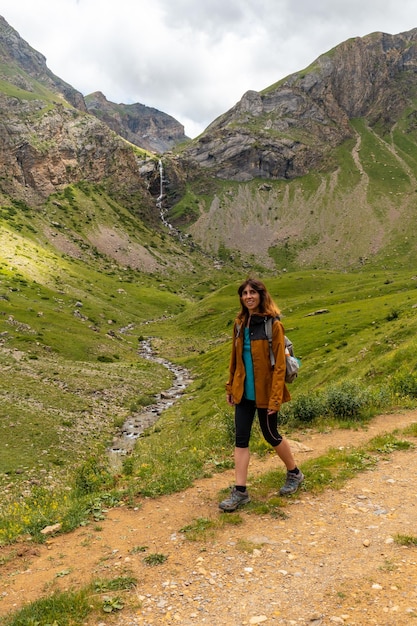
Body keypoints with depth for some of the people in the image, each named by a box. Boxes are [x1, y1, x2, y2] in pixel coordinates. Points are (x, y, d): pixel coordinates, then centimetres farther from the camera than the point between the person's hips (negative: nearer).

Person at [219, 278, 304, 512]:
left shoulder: (273, 324, -14)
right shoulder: (240, 323, 4)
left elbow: (279, 364, -15)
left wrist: (275, 398, -18)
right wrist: (230, 387, 13)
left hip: (264, 392, -5)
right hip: (243, 392, 5)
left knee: (271, 435, 11)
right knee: (241, 438, 4)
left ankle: (295, 473, 36)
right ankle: (240, 491, 13)